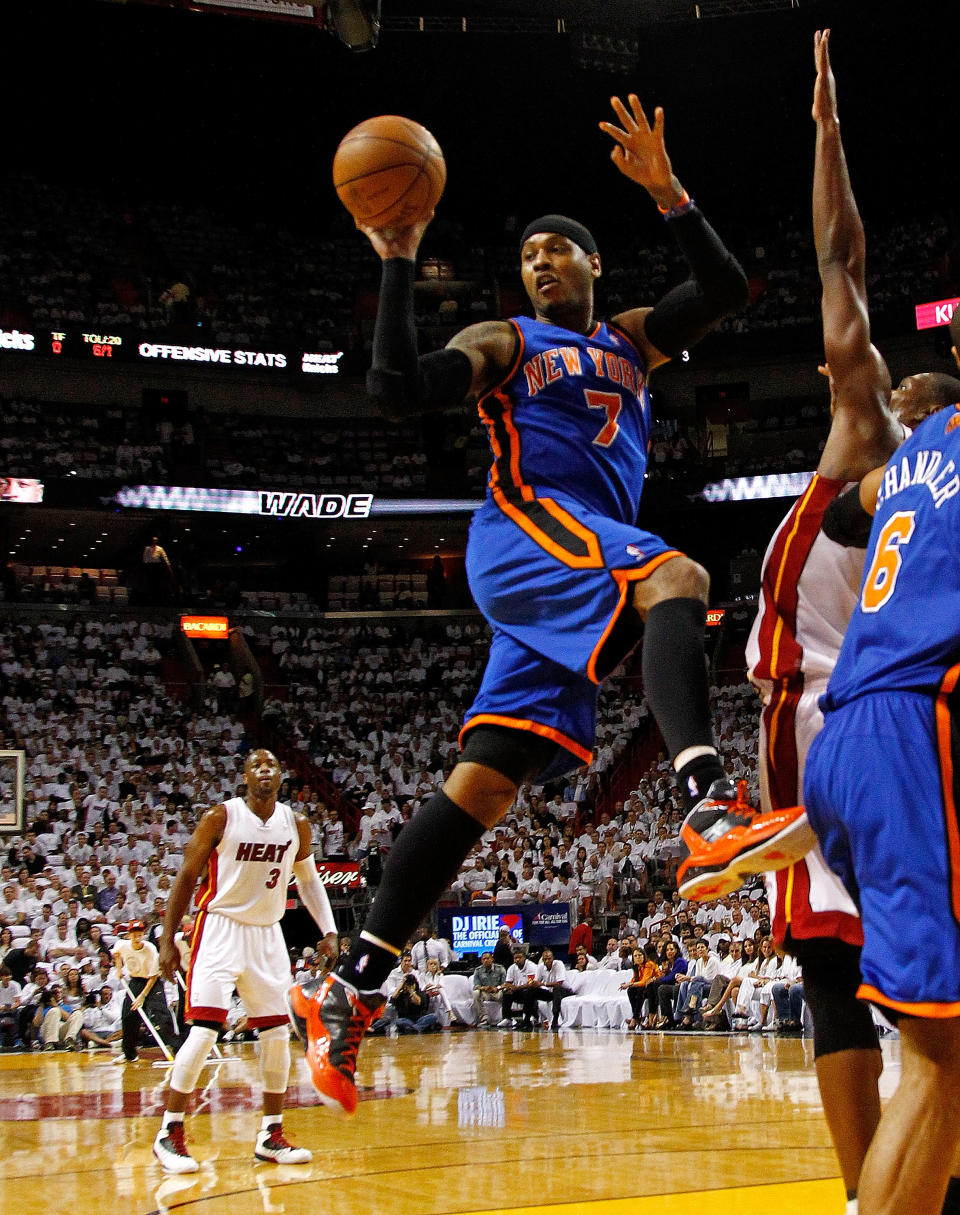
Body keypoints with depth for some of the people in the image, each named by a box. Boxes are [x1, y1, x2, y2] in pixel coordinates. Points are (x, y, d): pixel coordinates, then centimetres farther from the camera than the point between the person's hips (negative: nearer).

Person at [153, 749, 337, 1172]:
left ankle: (271, 1135, 14)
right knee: (203, 1032, -13)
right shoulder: (220, 817, -10)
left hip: (267, 933, 5)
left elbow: (308, 880, 16)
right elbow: (187, 876, -5)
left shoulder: (296, 825, 2)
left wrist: (329, 931, 5)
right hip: (220, 929, -5)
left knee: (277, 1035, 3)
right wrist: (167, 939, -8)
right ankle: (169, 1133, -3)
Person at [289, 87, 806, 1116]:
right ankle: (708, 798, -56)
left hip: (594, 559, 5)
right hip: (526, 529, -5)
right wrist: (397, 265, -7)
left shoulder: (631, 338, 28)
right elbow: (397, 392, -3)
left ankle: (347, 991, -4)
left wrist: (666, 192, 2)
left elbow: (727, 291, 12)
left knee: (488, 777, -3)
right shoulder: (504, 342, 13)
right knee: (676, 578, -34)